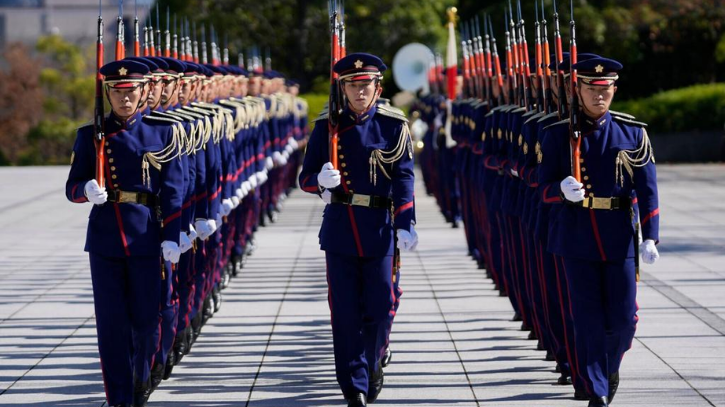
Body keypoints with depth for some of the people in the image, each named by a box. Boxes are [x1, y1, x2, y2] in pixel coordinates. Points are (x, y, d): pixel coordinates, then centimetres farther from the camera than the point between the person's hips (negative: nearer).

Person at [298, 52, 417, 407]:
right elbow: (306, 177, 4)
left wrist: (405, 225, -13)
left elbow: (403, 179, -3)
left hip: (380, 228, 0)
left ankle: (372, 364, 29)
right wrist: (321, 180, -20)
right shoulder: (327, 126, 2)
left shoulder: (394, 125, 0)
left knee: (380, 307, 2)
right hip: (340, 228, 1)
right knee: (345, 312, 0)